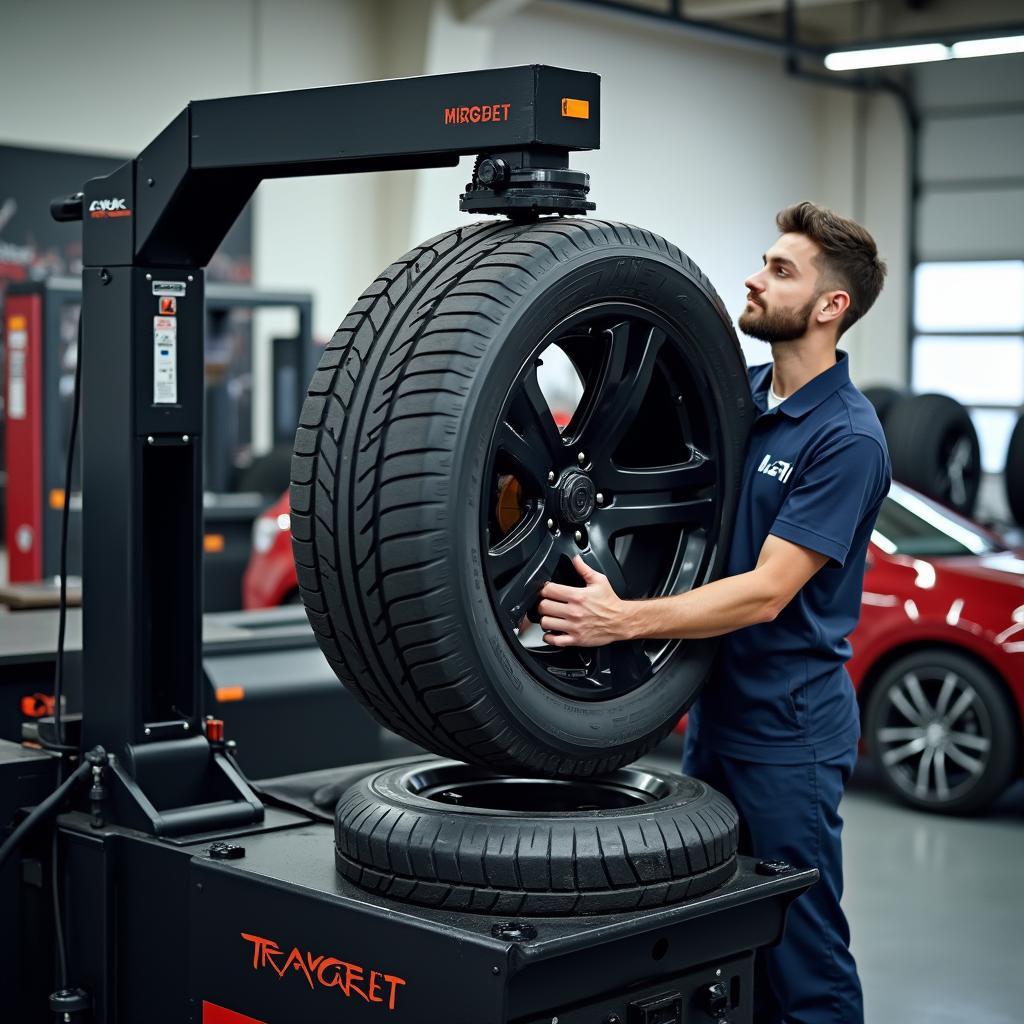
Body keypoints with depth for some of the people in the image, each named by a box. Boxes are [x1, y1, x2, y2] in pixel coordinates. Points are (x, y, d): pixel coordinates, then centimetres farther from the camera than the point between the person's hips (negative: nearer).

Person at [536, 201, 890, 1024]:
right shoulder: (740, 393, 6)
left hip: (789, 726, -8)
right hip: (716, 708, 8)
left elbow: (767, 591, -23)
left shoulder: (846, 437, -18)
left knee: (801, 953, 2)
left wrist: (625, 621, -32)